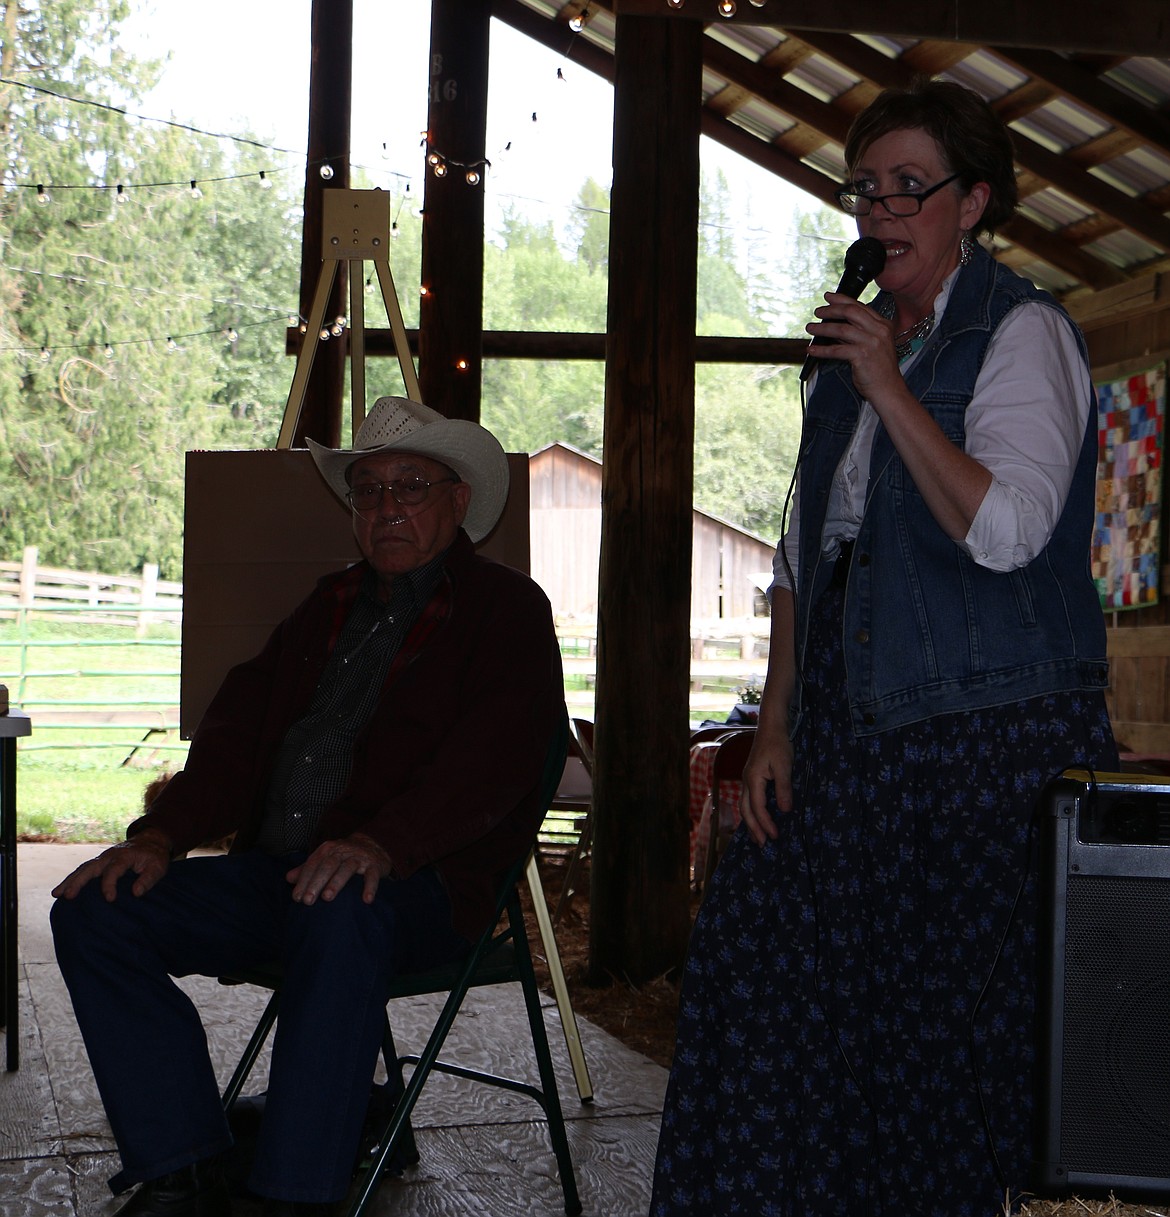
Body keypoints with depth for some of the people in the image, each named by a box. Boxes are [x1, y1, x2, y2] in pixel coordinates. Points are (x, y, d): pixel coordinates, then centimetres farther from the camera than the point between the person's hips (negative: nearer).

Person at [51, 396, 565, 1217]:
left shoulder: (507, 611, 3)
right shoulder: (330, 609, 24)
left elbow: (490, 756, -13)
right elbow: (241, 727, 17)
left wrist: (382, 843, -30)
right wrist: (162, 835, -2)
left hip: (416, 884, -7)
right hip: (274, 872, 7)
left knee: (341, 917, -40)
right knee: (93, 913, -10)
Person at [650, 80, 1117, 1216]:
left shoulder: (1021, 333, -6)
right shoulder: (855, 340, 16)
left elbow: (1005, 529, -21)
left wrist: (889, 389, -19)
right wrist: (774, 726, 10)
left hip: (993, 735, -7)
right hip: (848, 729, 7)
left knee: (962, 1024, -3)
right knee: (758, 952, 4)